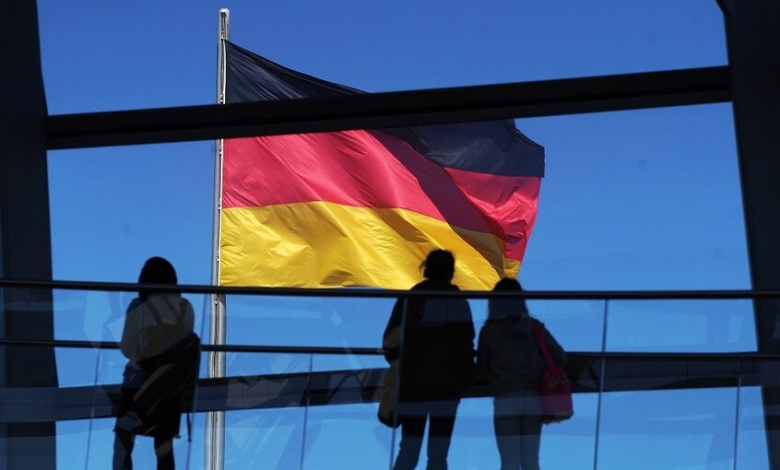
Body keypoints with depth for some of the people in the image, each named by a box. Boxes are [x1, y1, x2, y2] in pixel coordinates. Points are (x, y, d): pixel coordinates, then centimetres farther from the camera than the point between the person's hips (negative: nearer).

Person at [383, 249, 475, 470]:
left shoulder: (408, 300, 7)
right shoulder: (456, 302, -2)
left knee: (408, 450, 10)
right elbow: (465, 345, -5)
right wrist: (467, 378, 4)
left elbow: (390, 341, 9)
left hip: (411, 385, 3)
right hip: (445, 386, -3)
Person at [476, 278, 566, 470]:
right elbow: (560, 358, 1)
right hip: (533, 399, 3)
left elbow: (481, 373, -1)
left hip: (505, 402, -3)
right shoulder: (534, 327, 1)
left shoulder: (489, 331, -6)